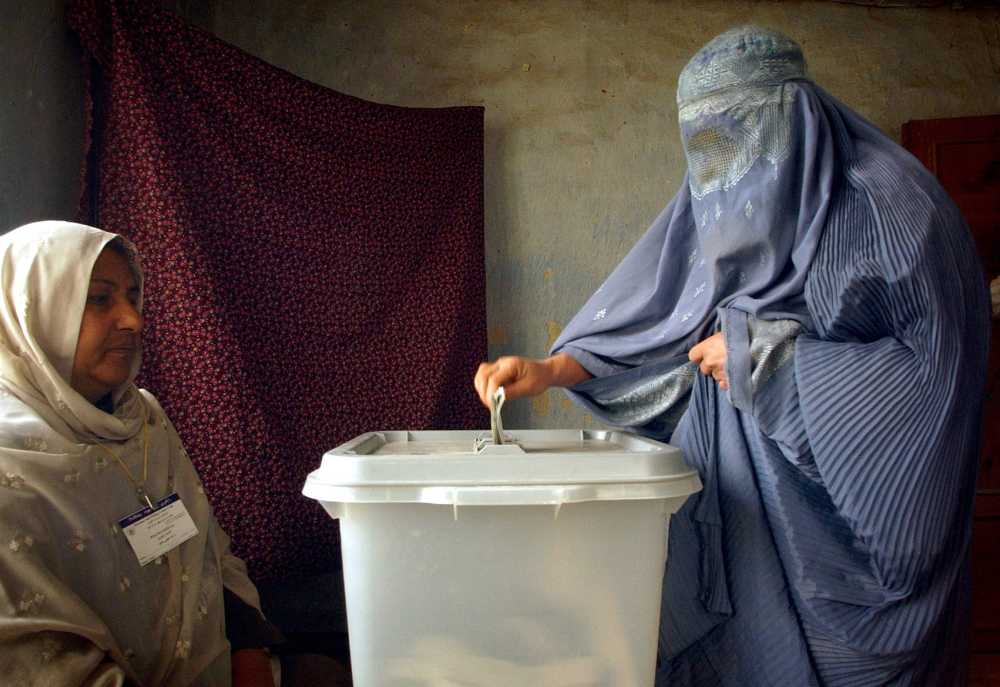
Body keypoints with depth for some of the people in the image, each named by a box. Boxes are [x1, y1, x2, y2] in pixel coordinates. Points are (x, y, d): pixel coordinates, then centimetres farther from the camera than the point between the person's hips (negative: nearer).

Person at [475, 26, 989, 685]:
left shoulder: (891, 204, -10)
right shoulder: (718, 206, 5)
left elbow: (936, 355, -12)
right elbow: (646, 322, 5)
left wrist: (768, 360, -16)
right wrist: (547, 371, -9)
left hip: (860, 500, -4)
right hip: (742, 494, 4)